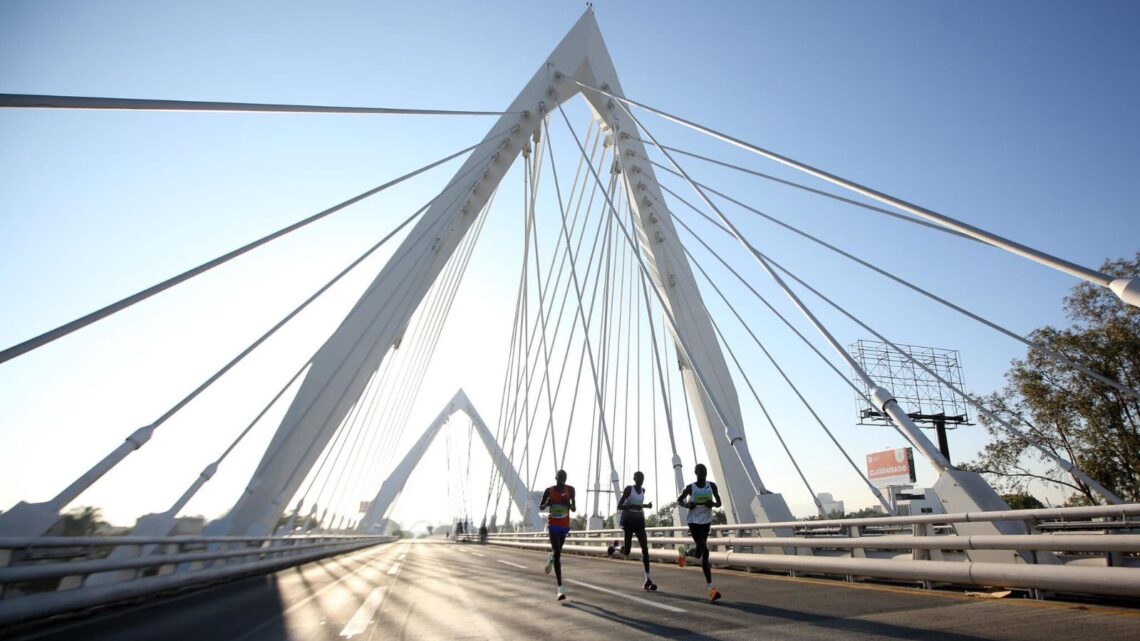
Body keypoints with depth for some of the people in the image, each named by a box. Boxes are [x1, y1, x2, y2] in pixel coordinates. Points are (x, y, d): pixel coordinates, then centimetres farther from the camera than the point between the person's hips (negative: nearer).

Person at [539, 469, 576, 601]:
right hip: (553, 524, -2)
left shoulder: (570, 489, -5)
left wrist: (568, 504, -23)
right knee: (557, 553, -14)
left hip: (565, 525, 2)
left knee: (557, 552, 18)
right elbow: (540, 507, 3)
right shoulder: (548, 490, -7)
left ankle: (550, 560, 57)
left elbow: (574, 509, -2)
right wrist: (547, 503, -19)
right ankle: (560, 588, -13)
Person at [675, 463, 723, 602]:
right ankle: (711, 588, -12)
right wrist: (687, 505, -17)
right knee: (705, 552, -15)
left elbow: (719, 503, 3)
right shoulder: (690, 487, -9)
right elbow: (679, 500, 4)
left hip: (706, 522, 4)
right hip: (694, 522, -4)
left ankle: (683, 552, 49)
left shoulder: (712, 485, -2)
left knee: (699, 553, 15)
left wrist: (713, 504, -20)